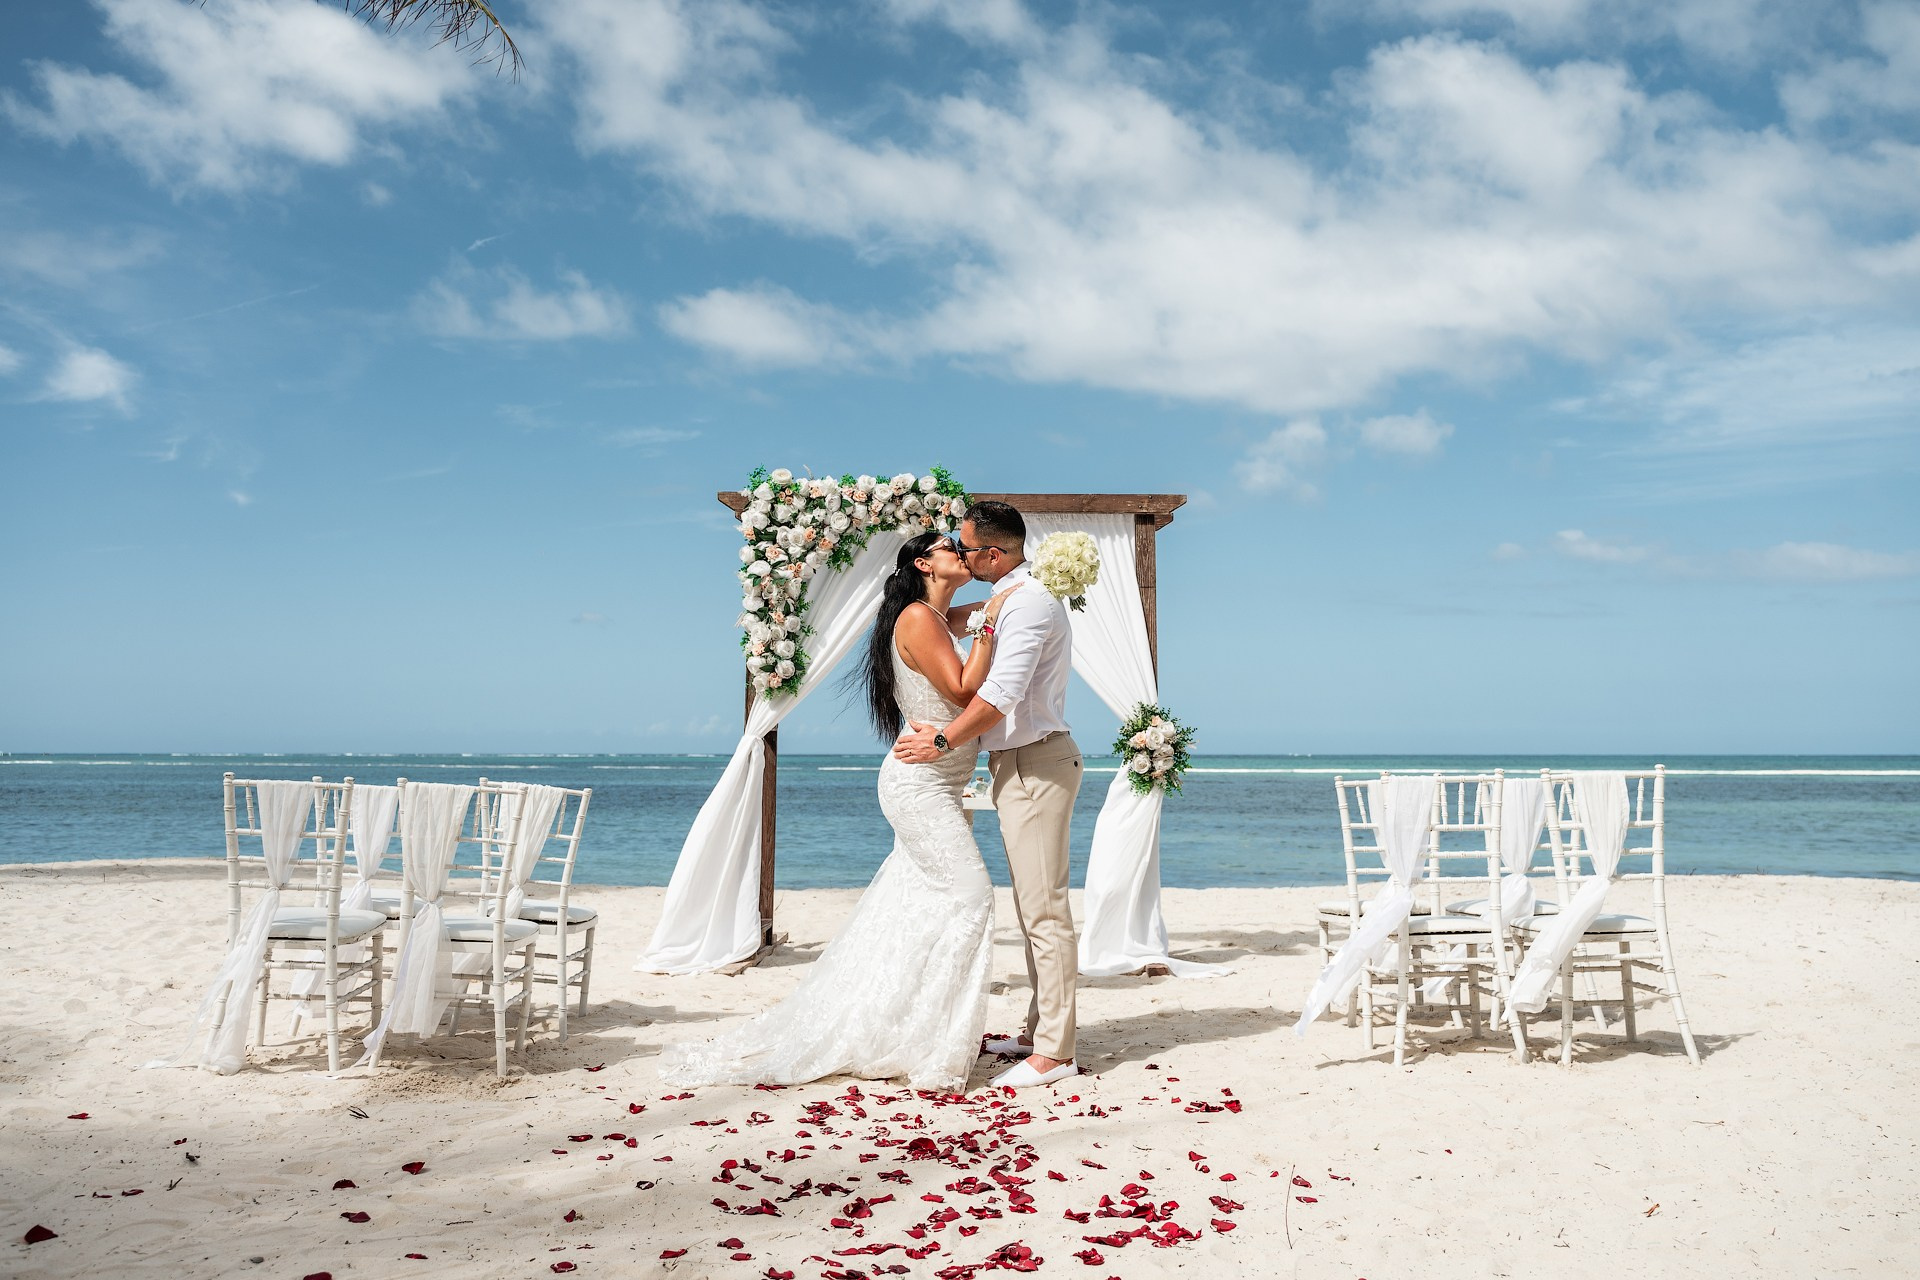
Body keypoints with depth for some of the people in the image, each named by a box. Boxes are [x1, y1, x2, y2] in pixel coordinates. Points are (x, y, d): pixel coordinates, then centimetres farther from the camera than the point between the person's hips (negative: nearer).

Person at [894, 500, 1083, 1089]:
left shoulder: (1028, 602, -16)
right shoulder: (1022, 596, 17)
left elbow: (1001, 694, -24)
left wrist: (943, 741, -16)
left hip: (1035, 764, -11)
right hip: (1022, 764, 11)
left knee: (1043, 908, -9)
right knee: (1034, 907, 15)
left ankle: (1053, 1053, -5)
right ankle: (1039, 1031, 23)